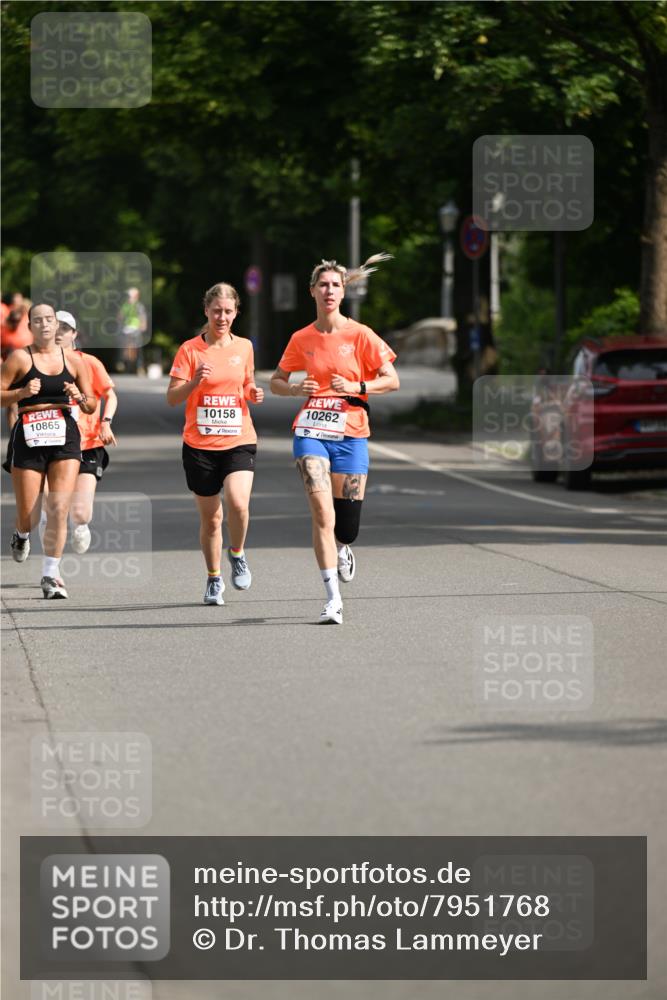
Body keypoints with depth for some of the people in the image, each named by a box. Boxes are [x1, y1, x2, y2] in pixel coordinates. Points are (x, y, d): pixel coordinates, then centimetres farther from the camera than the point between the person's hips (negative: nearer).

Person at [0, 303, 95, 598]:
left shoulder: (73, 360, 8)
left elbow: (91, 406, 13)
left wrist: (80, 398, -8)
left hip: (65, 438, 2)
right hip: (29, 439, -2)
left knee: (59, 508, -12)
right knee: (27, 515, 1)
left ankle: (51, 576, -5)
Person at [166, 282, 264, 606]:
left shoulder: (244, 347, 7)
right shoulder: (190, 349, -2)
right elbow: (172, 398, -4)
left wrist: (253, 394, -1)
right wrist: (194, 381, -22)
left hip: (239, 441, 1)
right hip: (200, 445, -1)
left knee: (238, 502, -23)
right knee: (210, 517, 6)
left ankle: (237, 554, 5)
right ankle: (214, 579, 26)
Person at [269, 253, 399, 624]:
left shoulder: (360, 335, -1)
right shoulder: (302, 339, 6)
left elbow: (392, 380, -1)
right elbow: (277, 381, 16)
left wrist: (356, 387, -17)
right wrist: (296, 389, -6)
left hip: (351, 434, -1)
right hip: (312, 431, 1)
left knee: (347, 524, 2)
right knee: (322, 513, -17)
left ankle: (342, 547, 42)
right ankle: (333, 598, -15)